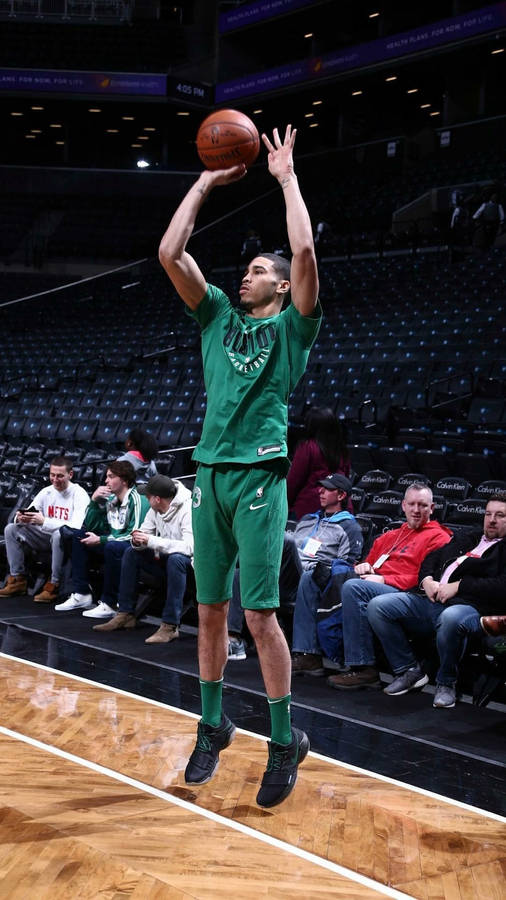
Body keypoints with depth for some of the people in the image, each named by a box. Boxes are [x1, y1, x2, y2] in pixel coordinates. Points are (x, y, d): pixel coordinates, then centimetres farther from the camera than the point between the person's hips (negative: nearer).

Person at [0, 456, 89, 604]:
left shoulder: (79, 494, -14)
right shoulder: (46, 492, 5)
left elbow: (76, 527, -28)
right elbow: (21, 517, 7)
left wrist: (44, 521, -37)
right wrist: (20, 518, -20)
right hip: (46, 538, 7)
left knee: (59, 535, -39)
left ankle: (54, 585, -25)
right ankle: (18, 579, -1)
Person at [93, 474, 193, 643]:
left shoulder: (187, 510, -23)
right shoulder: (155, 510, 1)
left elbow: (190, 546, -34)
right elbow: (145, 531, 10)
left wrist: (152, 541, -34)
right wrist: (138, 541, -16)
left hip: (189, 562, -8)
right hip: (166, 559, 8)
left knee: (176, 559, -38)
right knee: (131, 552, 1)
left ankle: (170, 625, -35)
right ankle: (125, 615, 2)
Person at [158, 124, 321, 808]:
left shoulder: (291, 326, 6)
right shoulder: (218, 317, 18)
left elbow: (305, 251, -11)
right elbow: (169, 253, 9)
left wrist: (287, 177, -1)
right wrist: (206, 183, 11)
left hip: (260, 476, -5)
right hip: (210, 472, 5)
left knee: (259, 613, -7)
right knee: (210, 610, 9)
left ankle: (285, 739, 6)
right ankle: (213, 726, 23)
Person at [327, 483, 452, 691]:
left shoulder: (438, 537, 7)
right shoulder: (389, 536, 31)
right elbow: (369, 562, 37)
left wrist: (384, 579, -11)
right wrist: (363, 567, 10)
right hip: (372, 586, 7)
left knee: (353, 587, -34)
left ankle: (364, 669, -30)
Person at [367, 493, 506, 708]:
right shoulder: (466, 540, 31)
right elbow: (431, 558, 27)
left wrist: (457, 586, -11)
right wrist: (428, 581, 4)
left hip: (470, 606, -7)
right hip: (430, 601, 7)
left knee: (450, 618, -43)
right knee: (377, 606, -11)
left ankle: (446, 682, -16)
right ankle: (408, 670, -1)